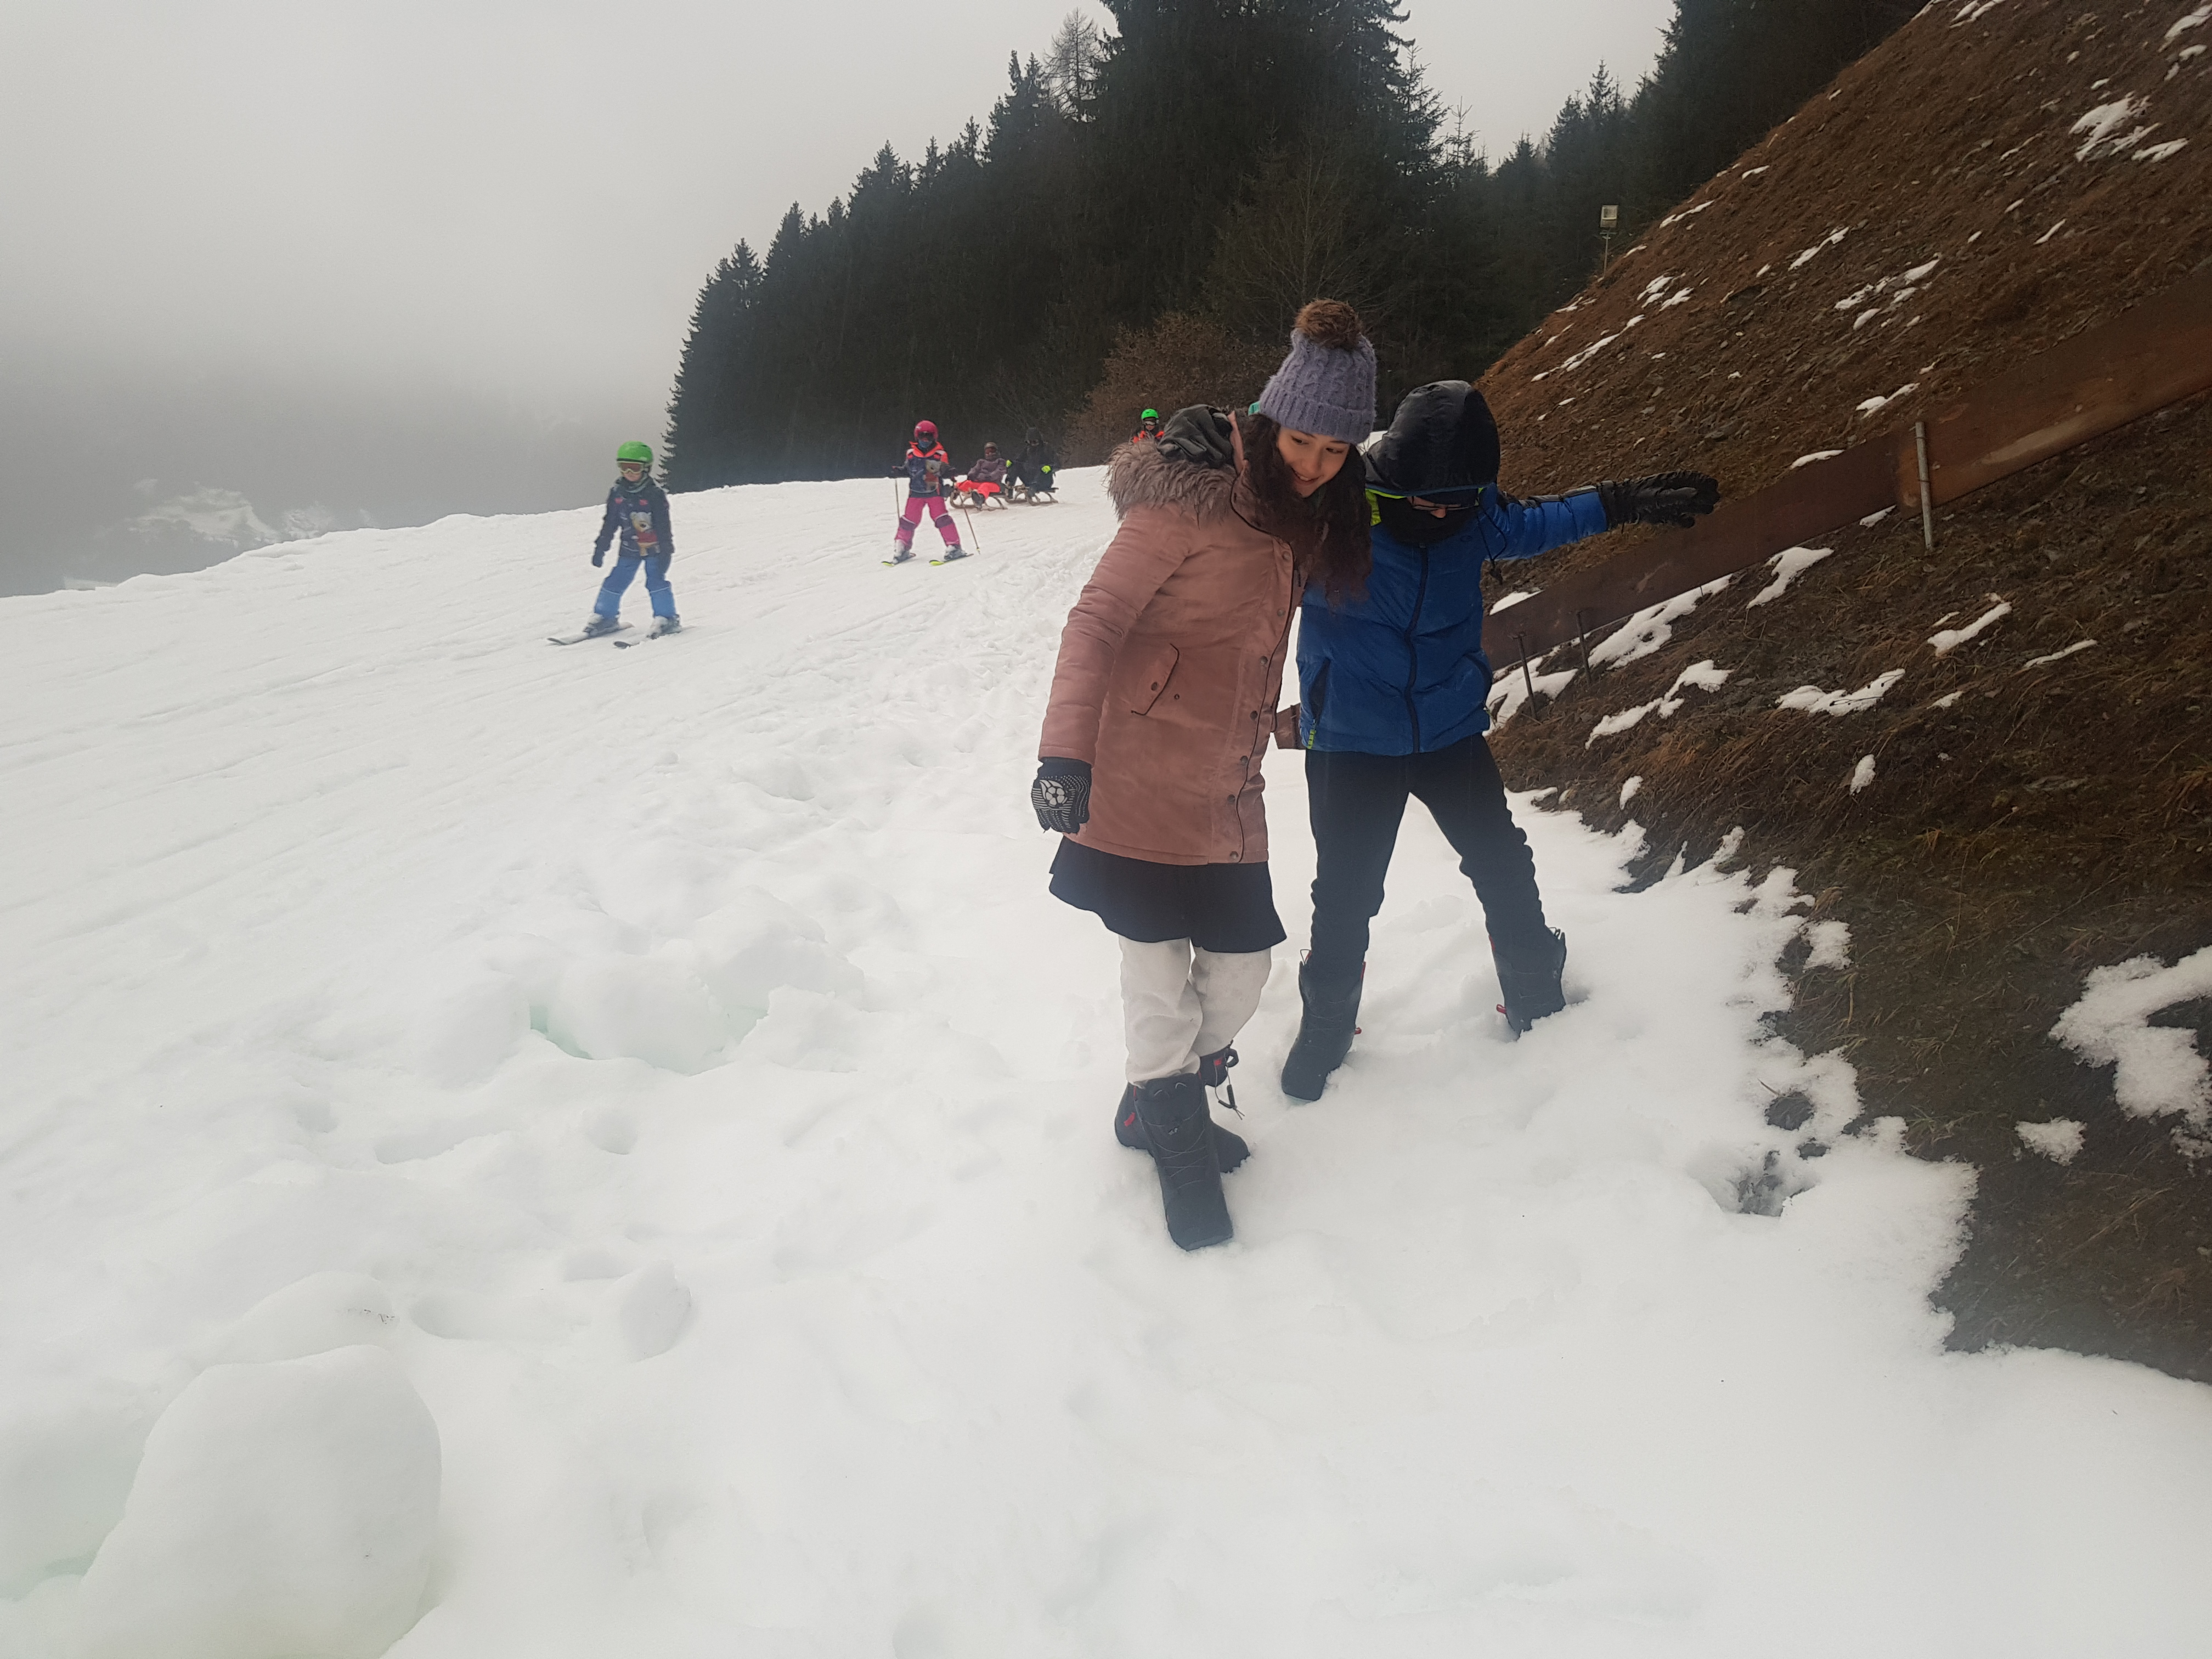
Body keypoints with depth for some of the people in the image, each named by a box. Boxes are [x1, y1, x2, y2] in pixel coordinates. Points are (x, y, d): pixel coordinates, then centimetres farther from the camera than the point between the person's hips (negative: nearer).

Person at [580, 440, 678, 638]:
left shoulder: (655, 494, -13)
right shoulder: (617, 493, 2)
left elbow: (663, 526, -13)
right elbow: (609, 524, 10)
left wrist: (665, 552, -17)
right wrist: (600, 548, 10)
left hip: (655, 548, -5)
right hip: (630, 549, 5)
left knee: (656, 582, -16)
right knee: (615, 582, 4)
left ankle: (667, 619, -4)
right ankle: (605, 617, 19)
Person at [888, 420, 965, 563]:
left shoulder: (940, 453, -3)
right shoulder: (911, 453, 6)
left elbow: (945, 472, -1)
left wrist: (948, 472, -23)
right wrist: (899, 472, 0)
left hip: (934, 492, -3)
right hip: (915, 492, 3)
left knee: (941, 517, -14)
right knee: (908, 520, 2)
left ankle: (954, 547, -9)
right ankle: (902, 549, 15)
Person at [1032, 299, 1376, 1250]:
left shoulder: (1307, 520, 8)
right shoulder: (1188, 499, -15)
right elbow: (1097, 620, -17)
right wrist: (1065, 753, -23)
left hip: (1227, 797, 7)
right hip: (1139, 788, -7)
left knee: (1240, 973, 11)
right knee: (1162, 986, 0)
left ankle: (1160, 1107, 36)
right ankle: (1178, 1146, 23)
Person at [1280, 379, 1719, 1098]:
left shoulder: (1474, 511, -5)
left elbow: (1526, 525, 17)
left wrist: (1626, 502, 21)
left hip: (1452, 730, 4)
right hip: (1350, 741, -4)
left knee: (1504, 870, 11)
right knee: (1346, 897, 1)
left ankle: (1538, 1004, 35)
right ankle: (1326, 1028, 25)